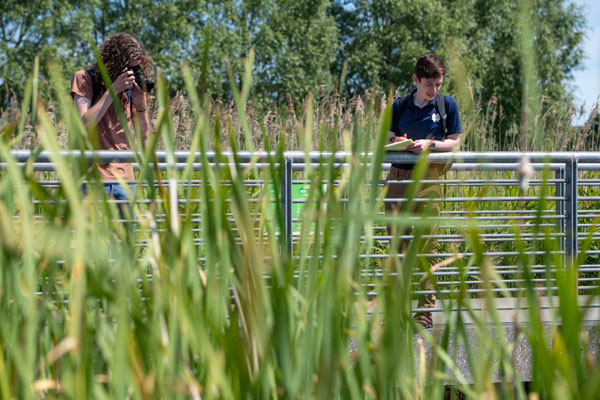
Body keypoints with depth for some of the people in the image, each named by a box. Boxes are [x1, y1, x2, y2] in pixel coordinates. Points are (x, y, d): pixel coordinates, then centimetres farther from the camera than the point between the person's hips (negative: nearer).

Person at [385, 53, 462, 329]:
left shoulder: (447, 105, 6)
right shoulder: (399, 106, 11)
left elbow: (454, 142, 6)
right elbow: (388, 139, 15)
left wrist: (430, 144, -11)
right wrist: (397, 142, -8)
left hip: (428, 179, -2)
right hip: (398, 178, 2)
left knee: (427, 243, -4)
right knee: (396, 239, 0)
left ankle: (425, 310, 1)